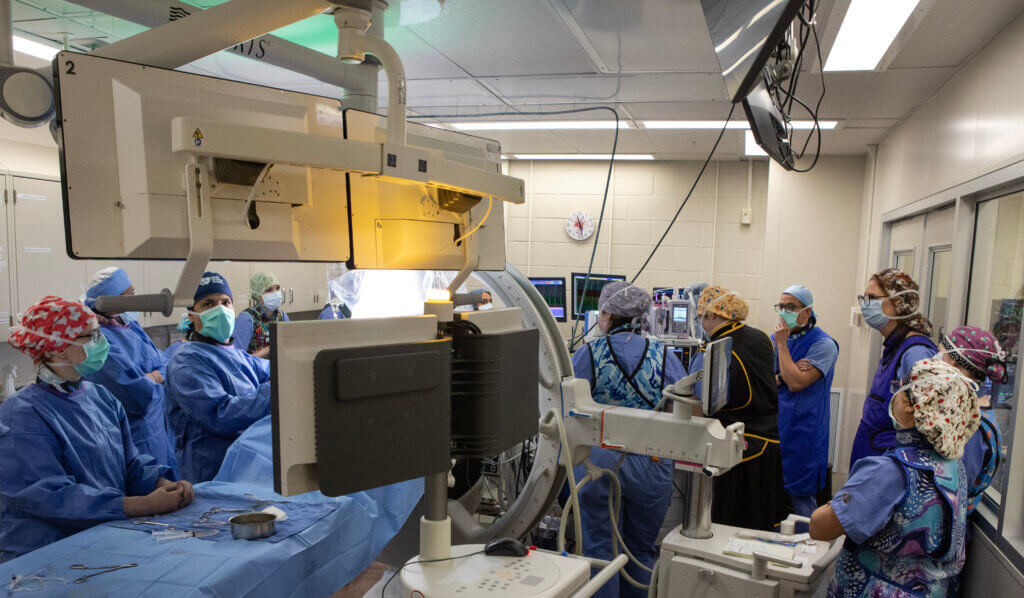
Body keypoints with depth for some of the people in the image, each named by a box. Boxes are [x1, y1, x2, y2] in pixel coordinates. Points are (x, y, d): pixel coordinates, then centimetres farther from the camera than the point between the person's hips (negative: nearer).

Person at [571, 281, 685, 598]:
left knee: (600, 550, 11)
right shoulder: (665, 356, -1)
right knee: (642, 551, 18)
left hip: (597, 465, -2)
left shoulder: (587, 355, -7)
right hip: (651, 467, 2)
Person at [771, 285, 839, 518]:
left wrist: (782, 344, -14)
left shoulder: (823, 345, -9)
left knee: (799, 496, 2)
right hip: (771, 428, 6)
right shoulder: (775, 338, 10)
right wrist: (783, 376, -13)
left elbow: (796, 383, -20)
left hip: (802, 433, -6)